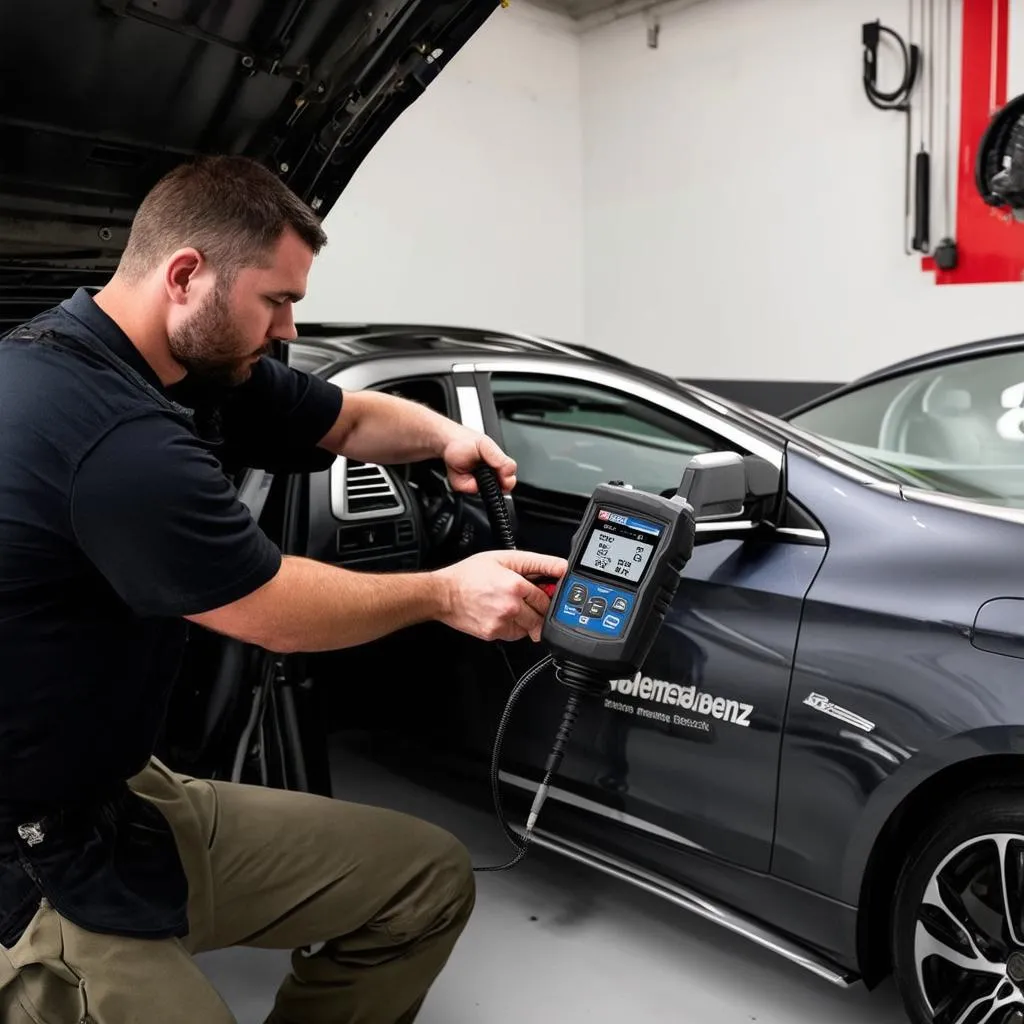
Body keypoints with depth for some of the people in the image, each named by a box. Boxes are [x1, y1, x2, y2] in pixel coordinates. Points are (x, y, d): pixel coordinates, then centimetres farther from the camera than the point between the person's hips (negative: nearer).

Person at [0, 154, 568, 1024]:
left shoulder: (201, 368, 0)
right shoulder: (114, 433, -29)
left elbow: (351, 418, 14)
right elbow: (280, 618, -17)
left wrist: (447, 435, -7)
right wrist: (443, 594, -3)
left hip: (119, 791, 9)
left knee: (430, 882, 6)